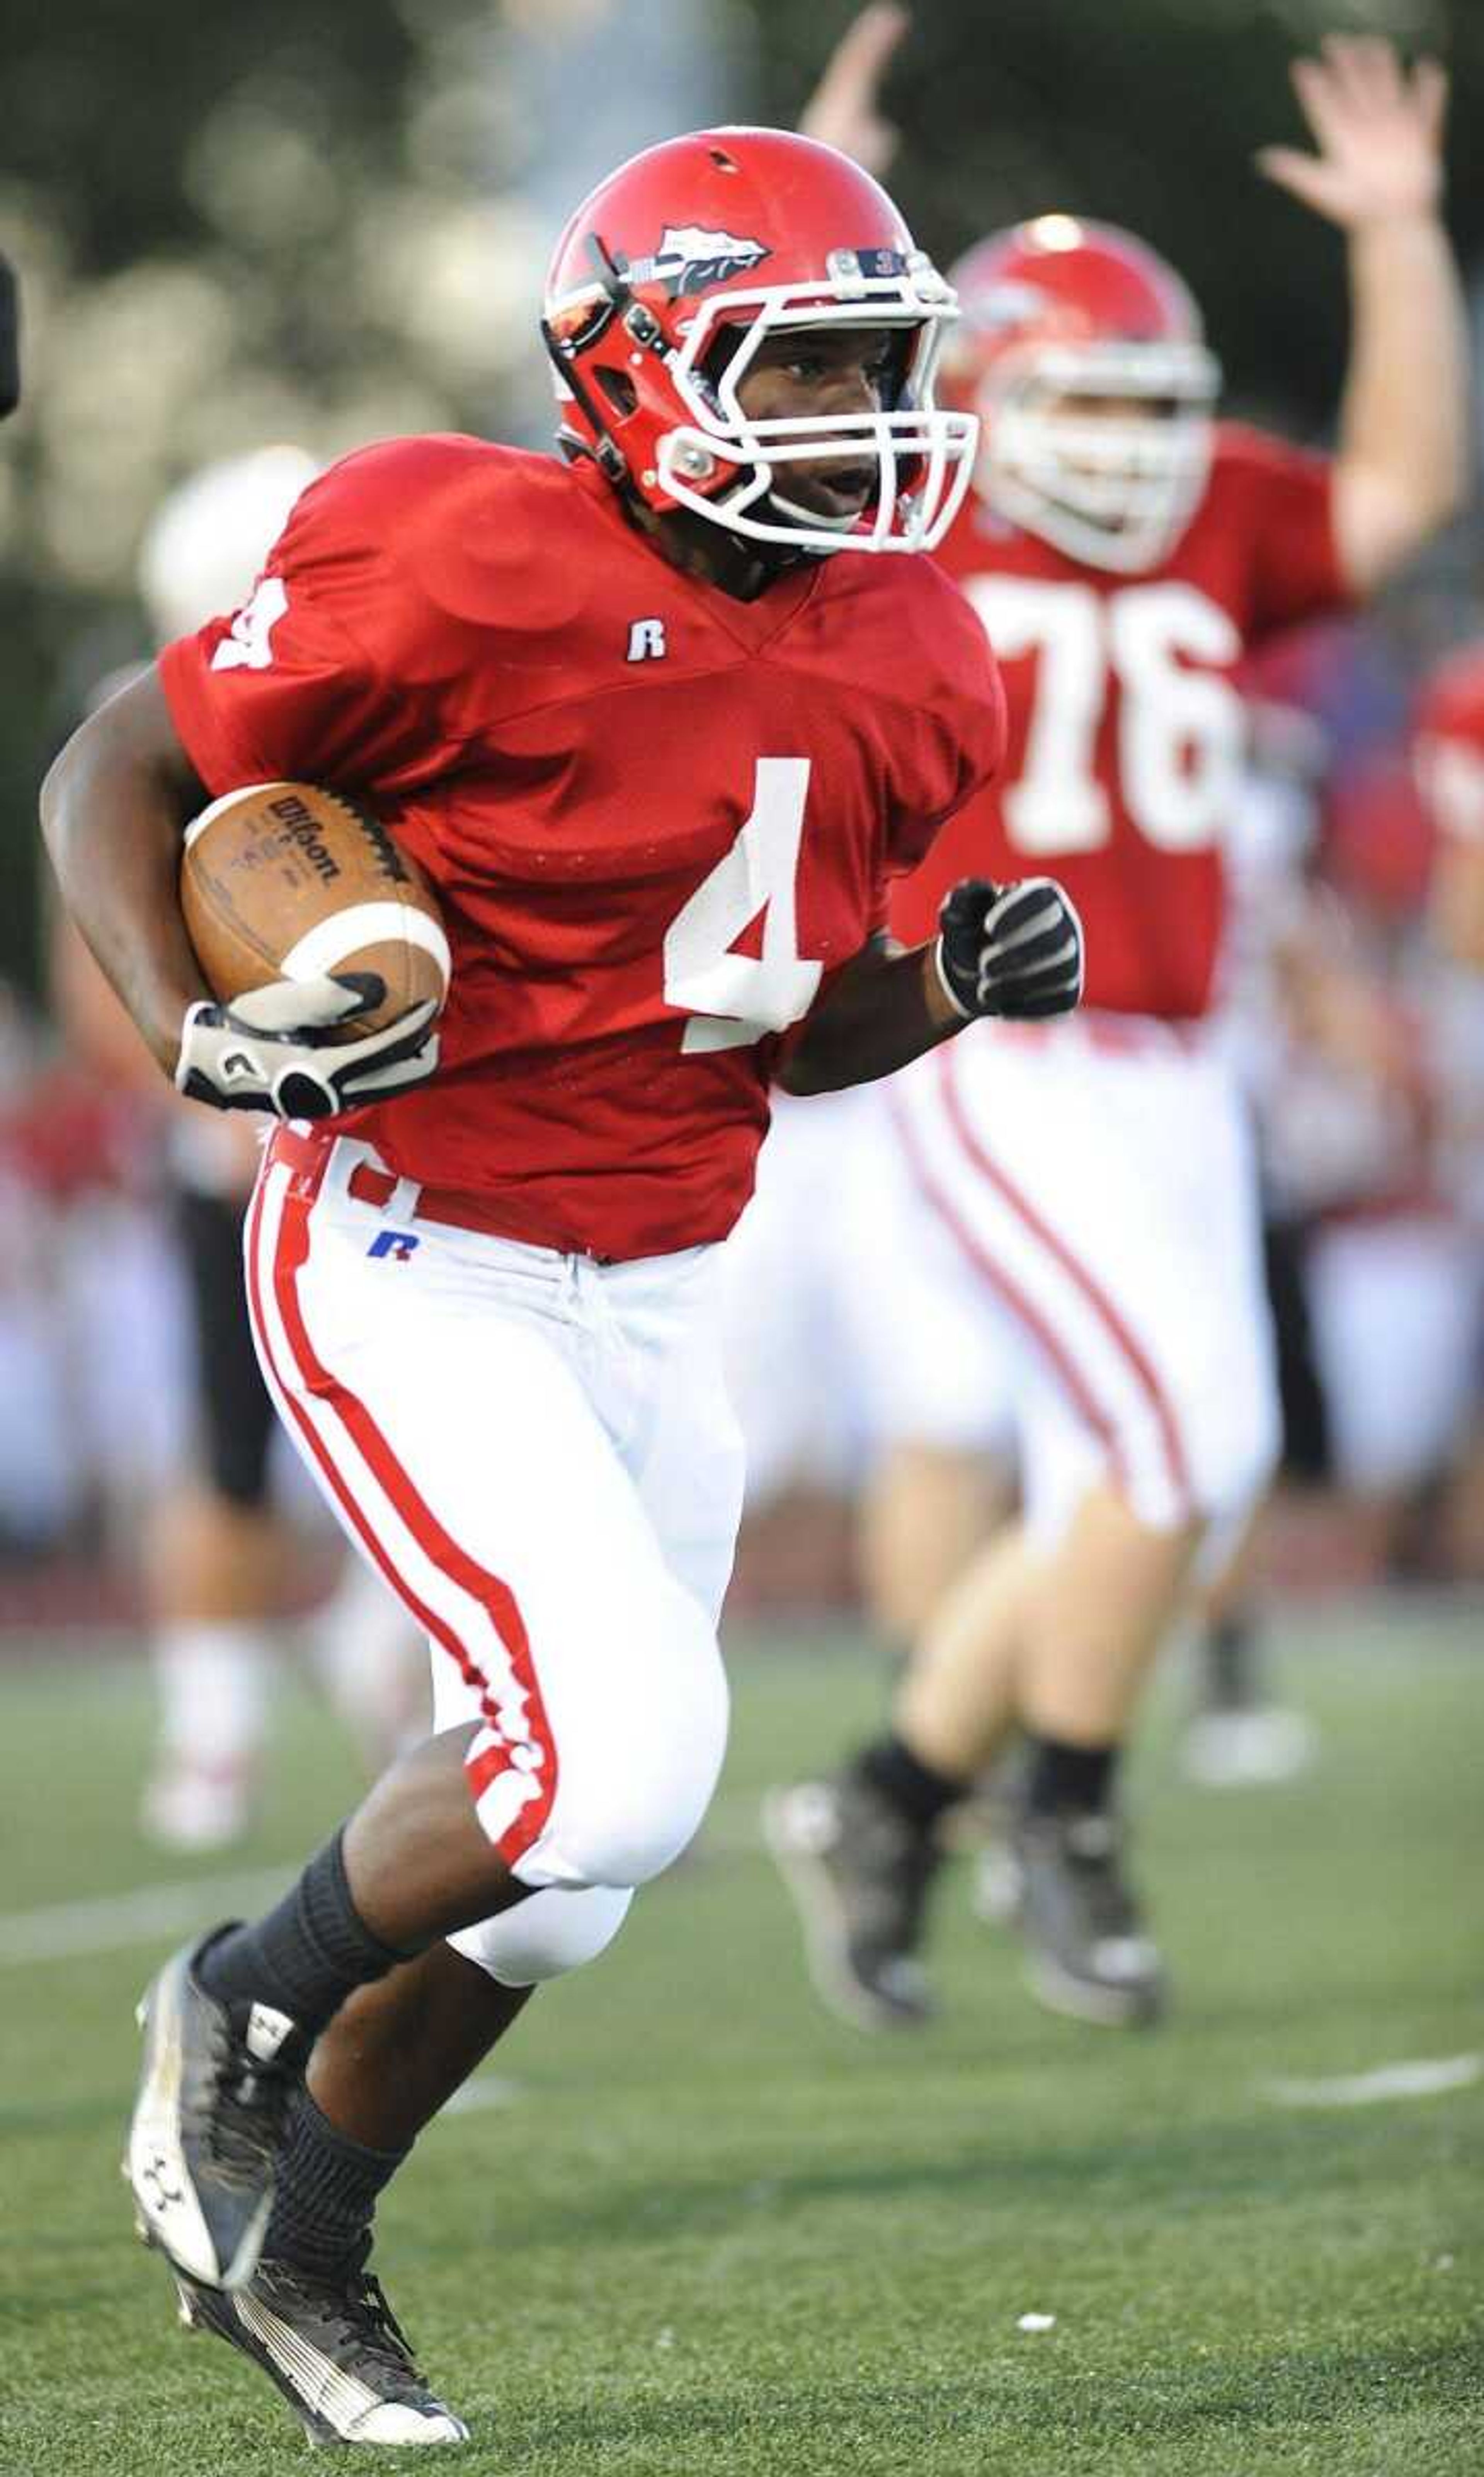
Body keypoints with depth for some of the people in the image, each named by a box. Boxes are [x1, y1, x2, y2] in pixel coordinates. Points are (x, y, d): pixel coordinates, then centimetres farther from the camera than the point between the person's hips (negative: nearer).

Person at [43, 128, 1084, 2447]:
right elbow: (113, 775, -8)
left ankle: (294, 2246, 33)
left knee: (553, 1864, 10)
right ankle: (244, 2009, 7)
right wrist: (206, 1037, -23)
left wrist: (960, 984, -4)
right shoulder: (463, 573, -19)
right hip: (413, 1268, -7)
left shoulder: (901, 671, 3)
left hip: (656, 1298, 7)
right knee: (618, 1755, -21)